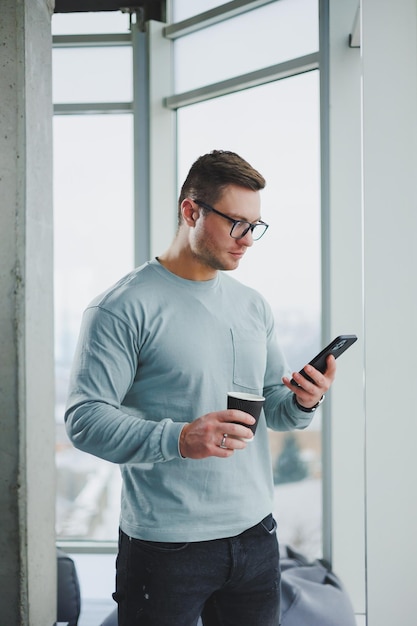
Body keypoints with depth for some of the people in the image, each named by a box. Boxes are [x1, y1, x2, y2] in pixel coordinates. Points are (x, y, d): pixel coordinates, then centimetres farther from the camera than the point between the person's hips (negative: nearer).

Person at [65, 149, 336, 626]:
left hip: (255, 534, 6)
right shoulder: (123, 308, -11)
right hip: (165, 546, -6)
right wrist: (178, 439, -29)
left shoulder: (253, 306, 11)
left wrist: (302, 402, -6)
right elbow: (84, 419, -17)